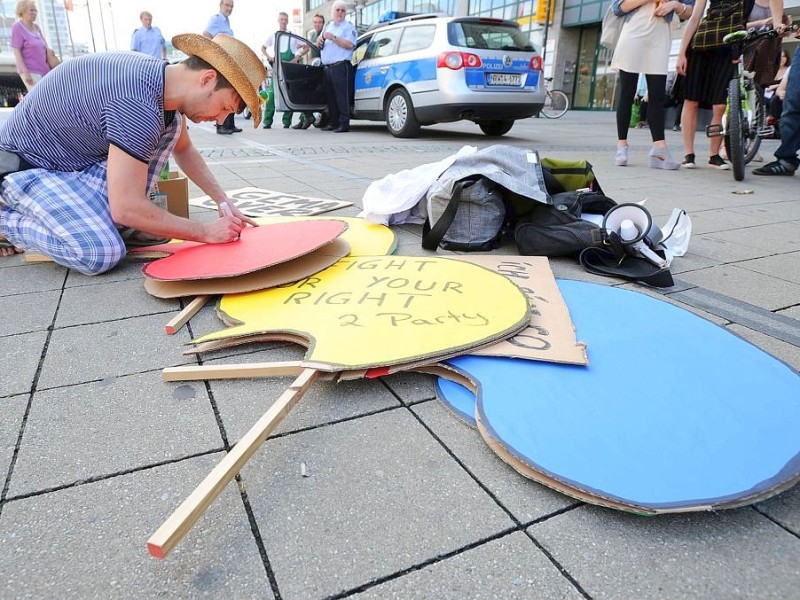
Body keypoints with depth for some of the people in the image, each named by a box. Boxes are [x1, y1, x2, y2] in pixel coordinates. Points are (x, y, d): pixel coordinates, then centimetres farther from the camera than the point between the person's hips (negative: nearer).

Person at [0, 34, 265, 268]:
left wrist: (222, 201, 3)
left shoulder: (162, 75, -6)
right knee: (103, 254, -29)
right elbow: (126, 209, -34)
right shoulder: (137, 106, -34)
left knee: (171, 121, -4)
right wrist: (206, 232, -25)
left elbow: (183, 149, 12)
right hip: (27, 165, -8)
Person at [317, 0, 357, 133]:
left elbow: (350, 45, -14)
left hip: (341, 67, -7)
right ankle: (333, 123, 16)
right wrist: (319, 41, 3)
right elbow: (319, 45, 26)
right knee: (330, 97, 9)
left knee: (342, 96, -11)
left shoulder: (349, 27, 3)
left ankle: (344, 124, -11)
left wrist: (333, 38, -17)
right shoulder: (328, 25, 24)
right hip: (327, 67, 7)